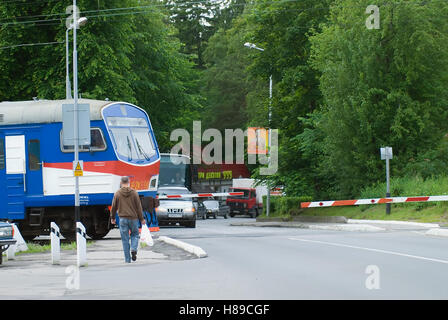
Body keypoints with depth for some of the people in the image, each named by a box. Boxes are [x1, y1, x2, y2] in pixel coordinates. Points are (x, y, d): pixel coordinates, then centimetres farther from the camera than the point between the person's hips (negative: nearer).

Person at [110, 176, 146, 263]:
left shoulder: (117, 193, -2)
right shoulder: (134, 193, -4)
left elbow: (114, 207, 5)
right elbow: (139, 207, -1)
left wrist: (112, 218, 19)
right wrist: (141, 219, 7)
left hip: (123, 219, 0)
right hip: (133, 218, 0)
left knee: (125, 239, 5)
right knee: (135, 234, 20)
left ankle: (127, 259, 5)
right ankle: (133, 249, -6)